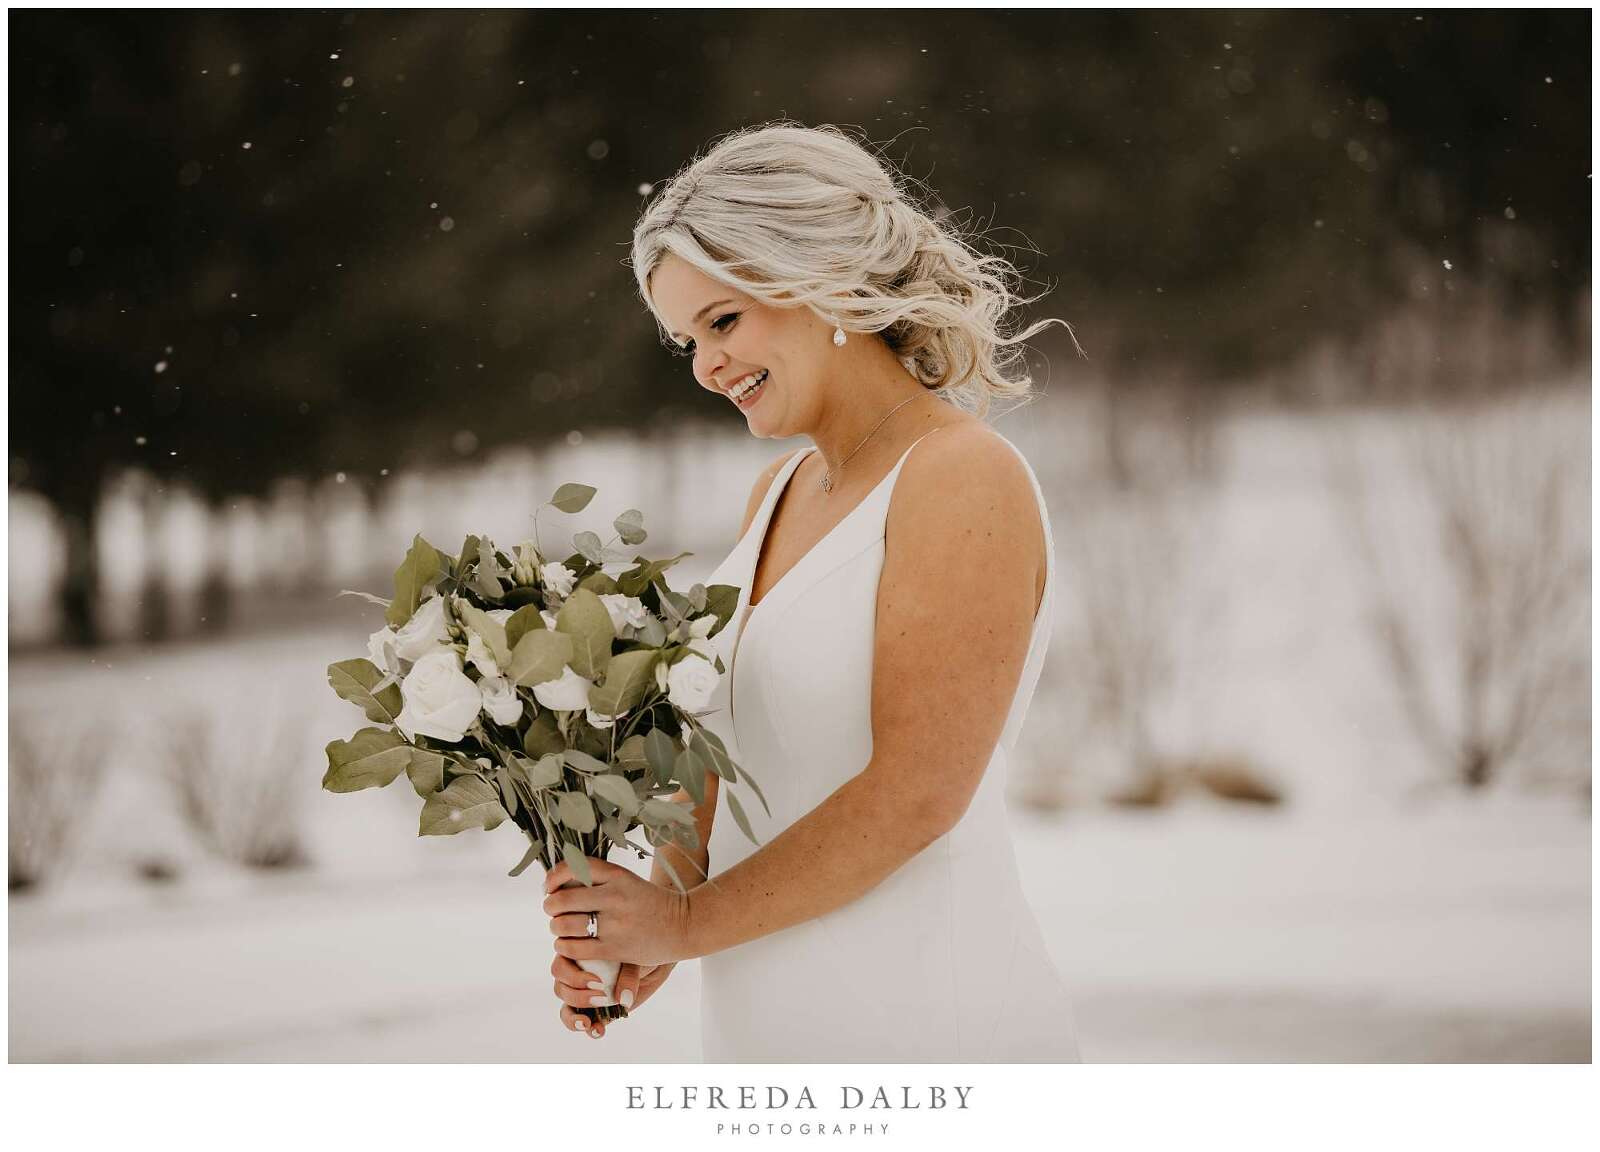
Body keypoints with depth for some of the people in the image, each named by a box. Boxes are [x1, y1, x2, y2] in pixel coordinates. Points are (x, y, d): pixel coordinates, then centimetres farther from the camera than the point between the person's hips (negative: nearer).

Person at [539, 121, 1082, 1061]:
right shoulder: (781, 493, 13)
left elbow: (914, 790, -18)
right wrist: (644, 927, -2)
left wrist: (688, 921, -12)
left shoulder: (966, 480, -12)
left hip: (923, 1026, -7)